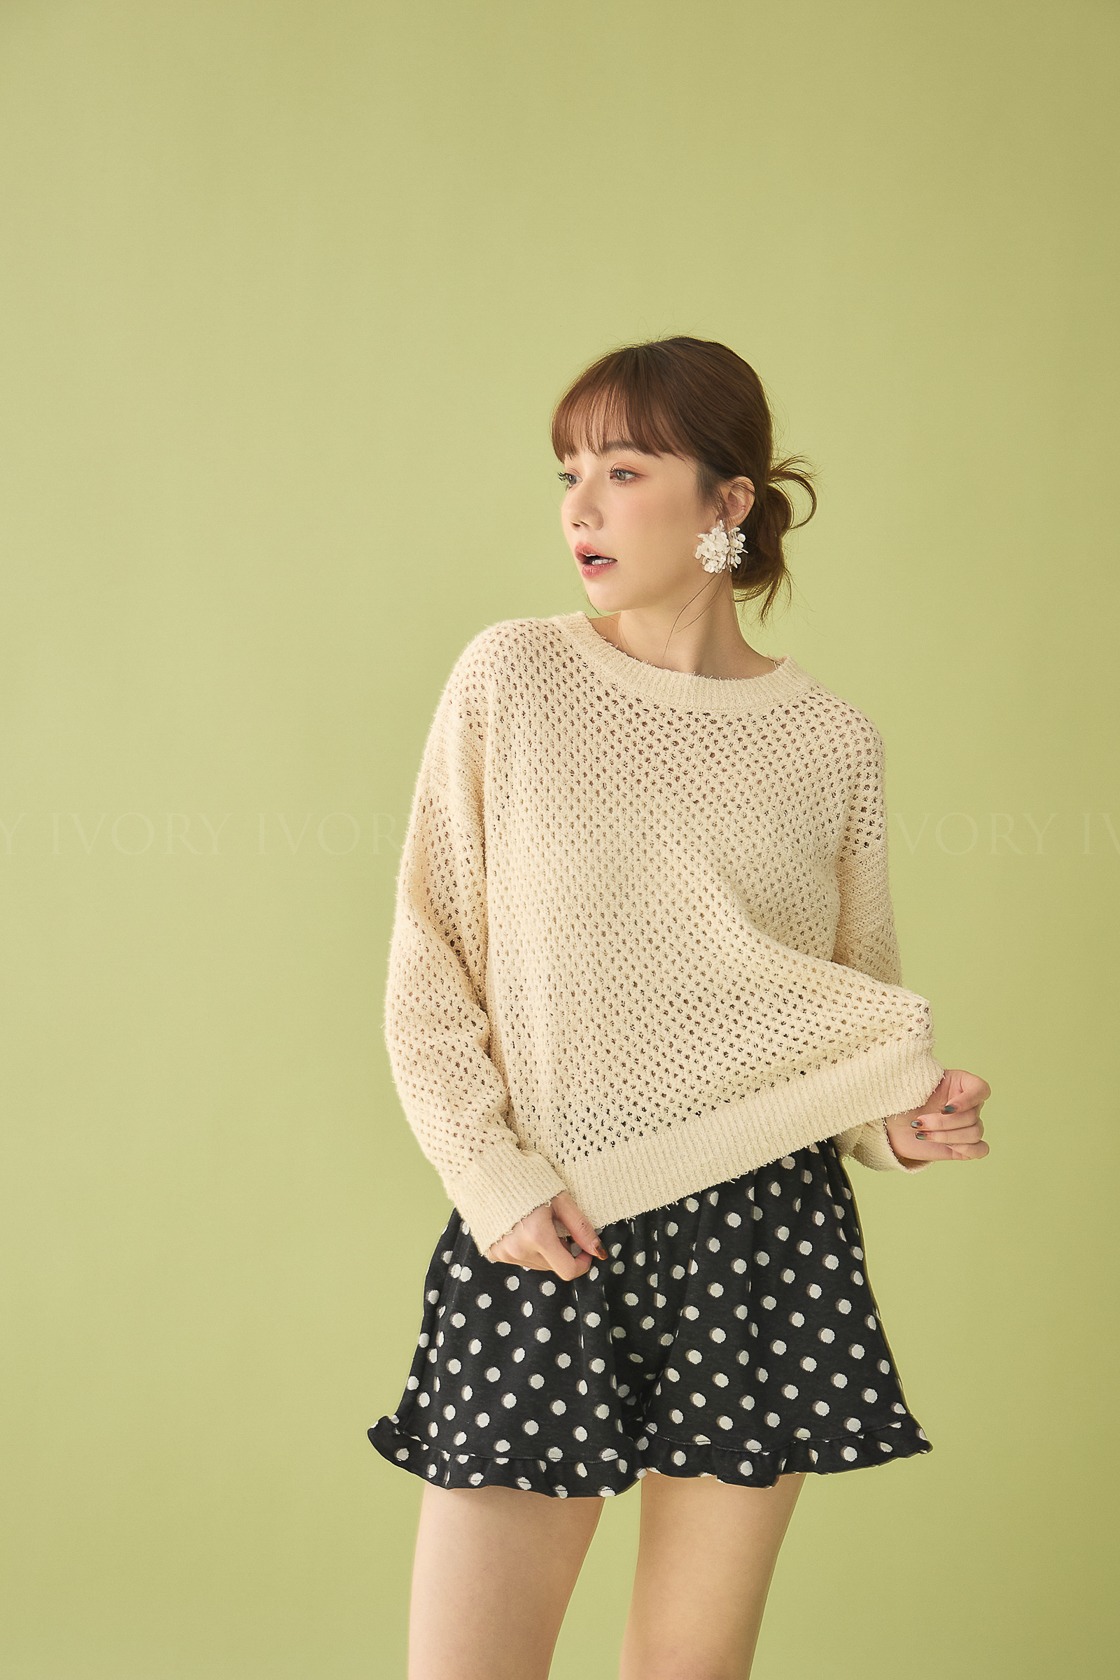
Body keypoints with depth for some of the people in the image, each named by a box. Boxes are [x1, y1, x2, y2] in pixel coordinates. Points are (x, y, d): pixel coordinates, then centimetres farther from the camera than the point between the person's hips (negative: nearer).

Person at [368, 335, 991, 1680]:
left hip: (763, 1231, 1)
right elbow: (429, 967, 2)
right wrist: (495, 1179, -8)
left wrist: (899, 1116, -7)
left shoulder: (830, 741, 3)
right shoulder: (511, 680, -1)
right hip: (543, 1233, -1)